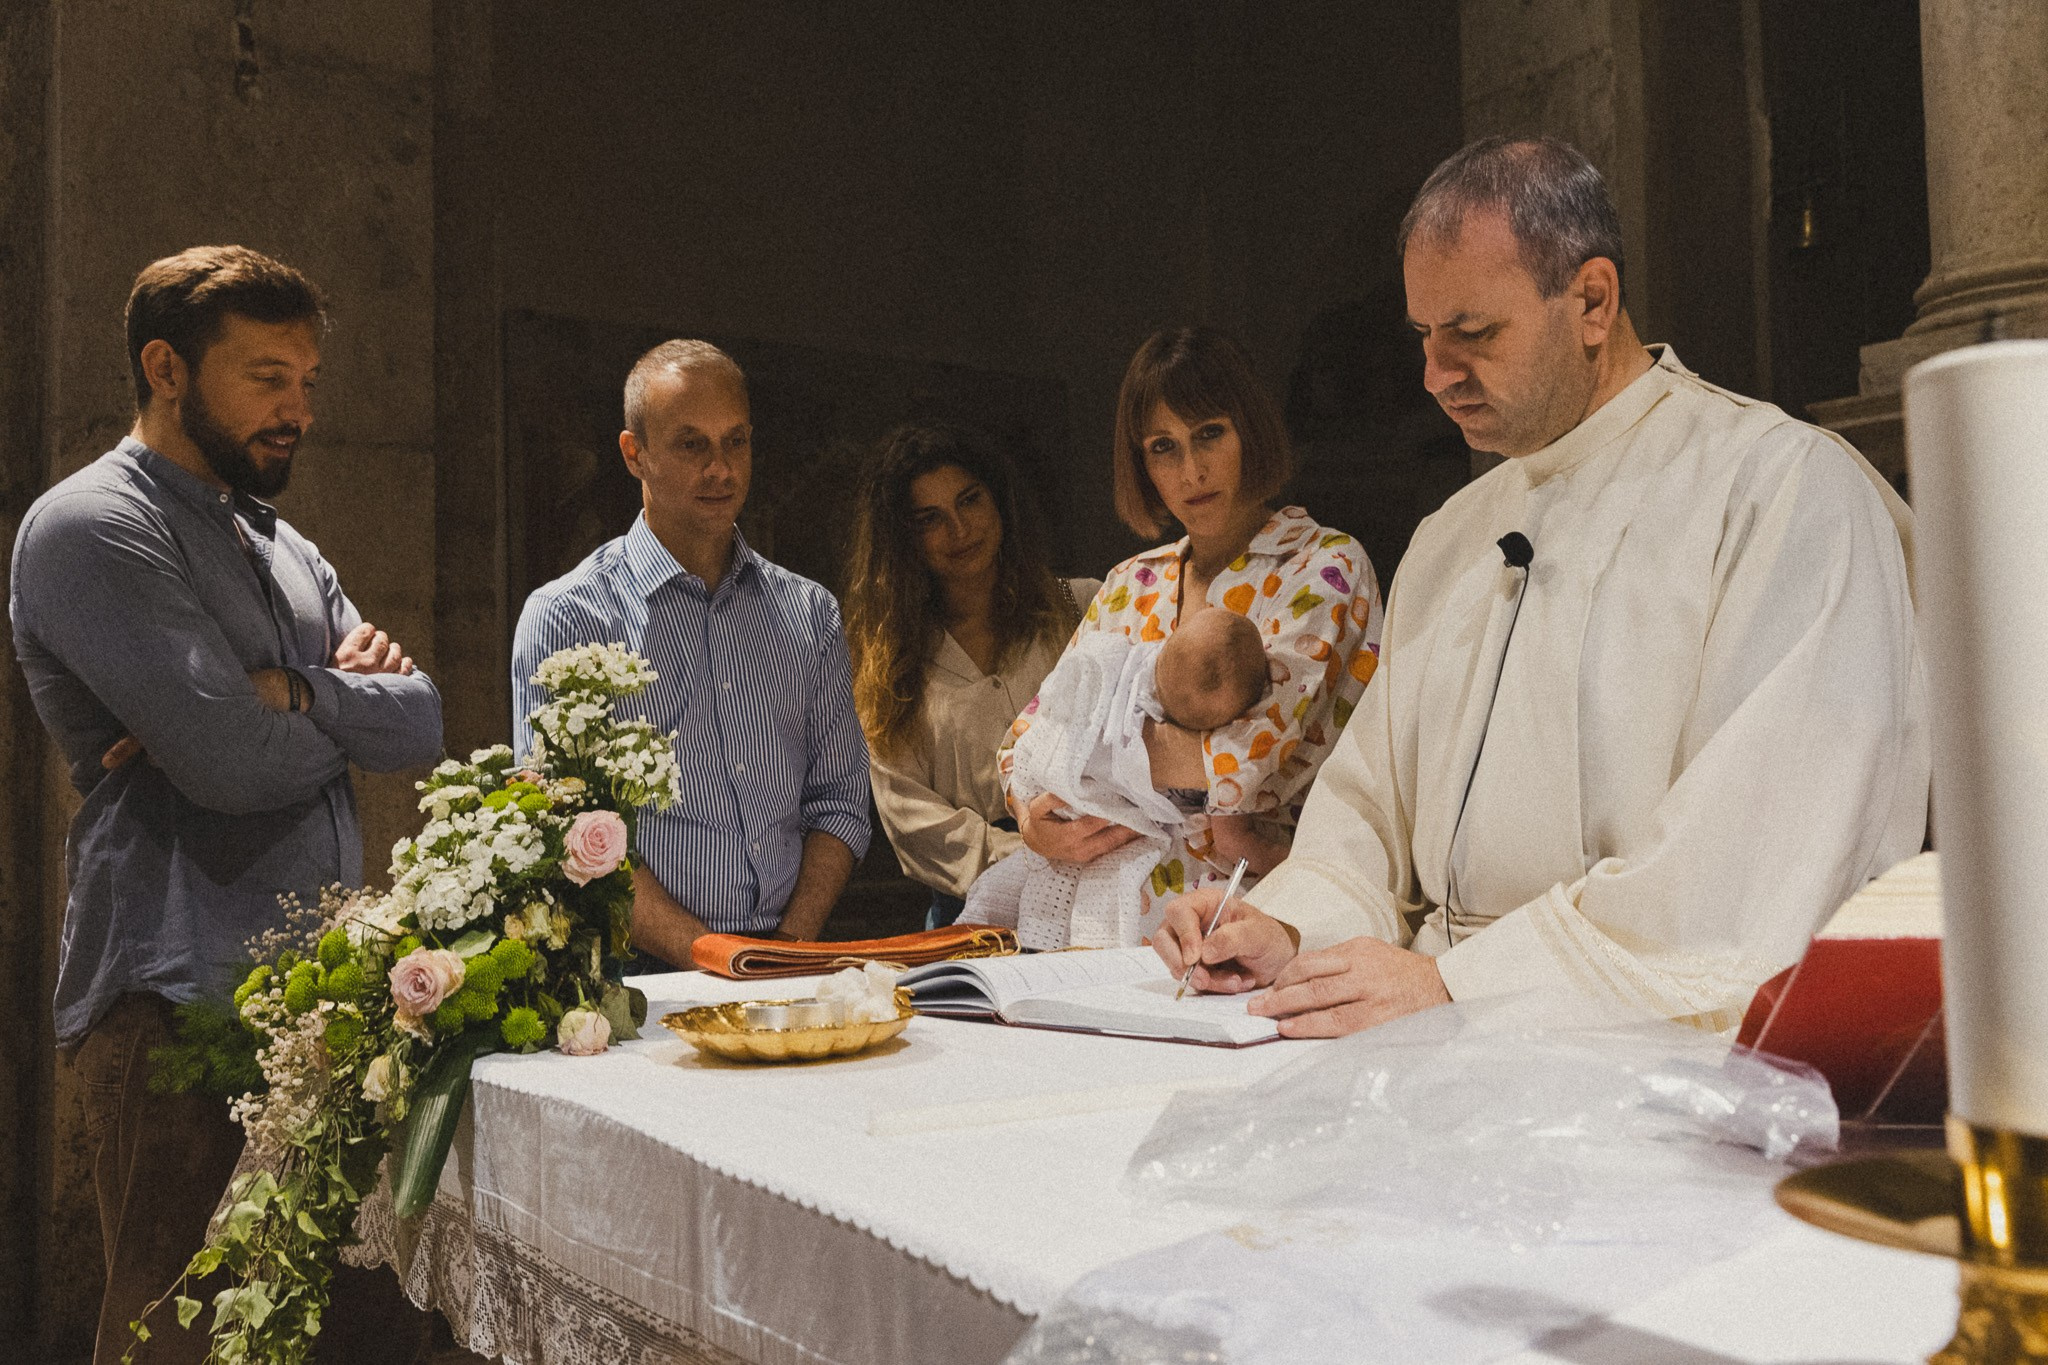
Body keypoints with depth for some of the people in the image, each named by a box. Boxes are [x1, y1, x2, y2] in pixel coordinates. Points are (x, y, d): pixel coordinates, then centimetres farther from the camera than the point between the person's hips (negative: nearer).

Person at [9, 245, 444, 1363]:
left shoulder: (284, 547, 20)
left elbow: (421, 726, 8)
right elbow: (234, 764, -18)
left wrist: (289, 693, -9)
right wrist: (349, 703, 2)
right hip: (180, 1003, -7)